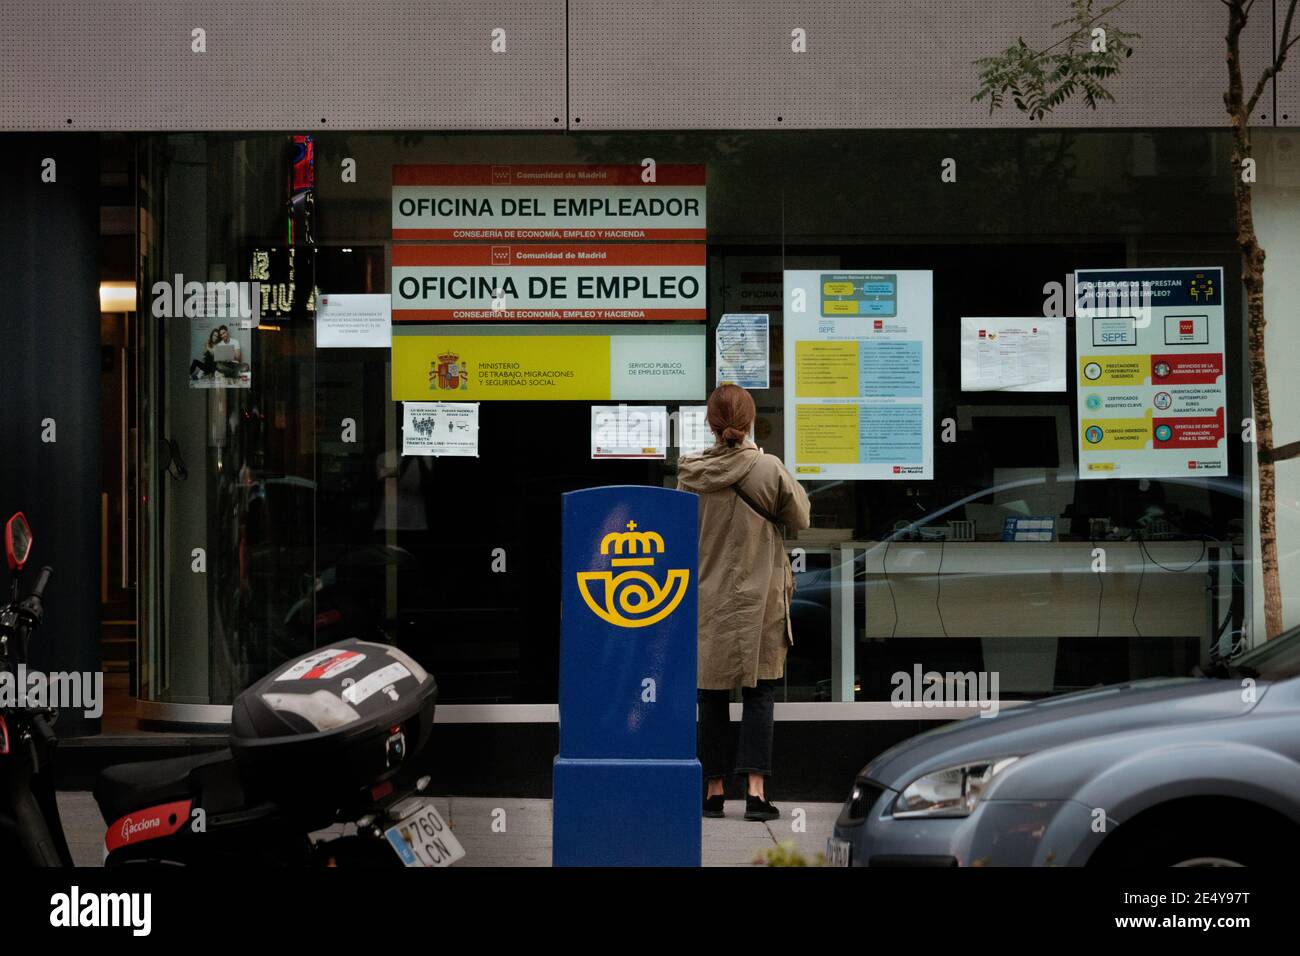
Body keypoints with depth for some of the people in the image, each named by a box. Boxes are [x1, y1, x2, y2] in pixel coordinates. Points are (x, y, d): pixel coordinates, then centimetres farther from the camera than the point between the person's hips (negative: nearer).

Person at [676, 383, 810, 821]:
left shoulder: (692, 474, -4)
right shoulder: (768, 468, -10)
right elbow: (800, 518, 3)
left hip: (707, 599, 2)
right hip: (758, 598, -2)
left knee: (712, 695, 9)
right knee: (759, 693, 2)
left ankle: (714, 789, 13)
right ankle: (756, 789, -6)